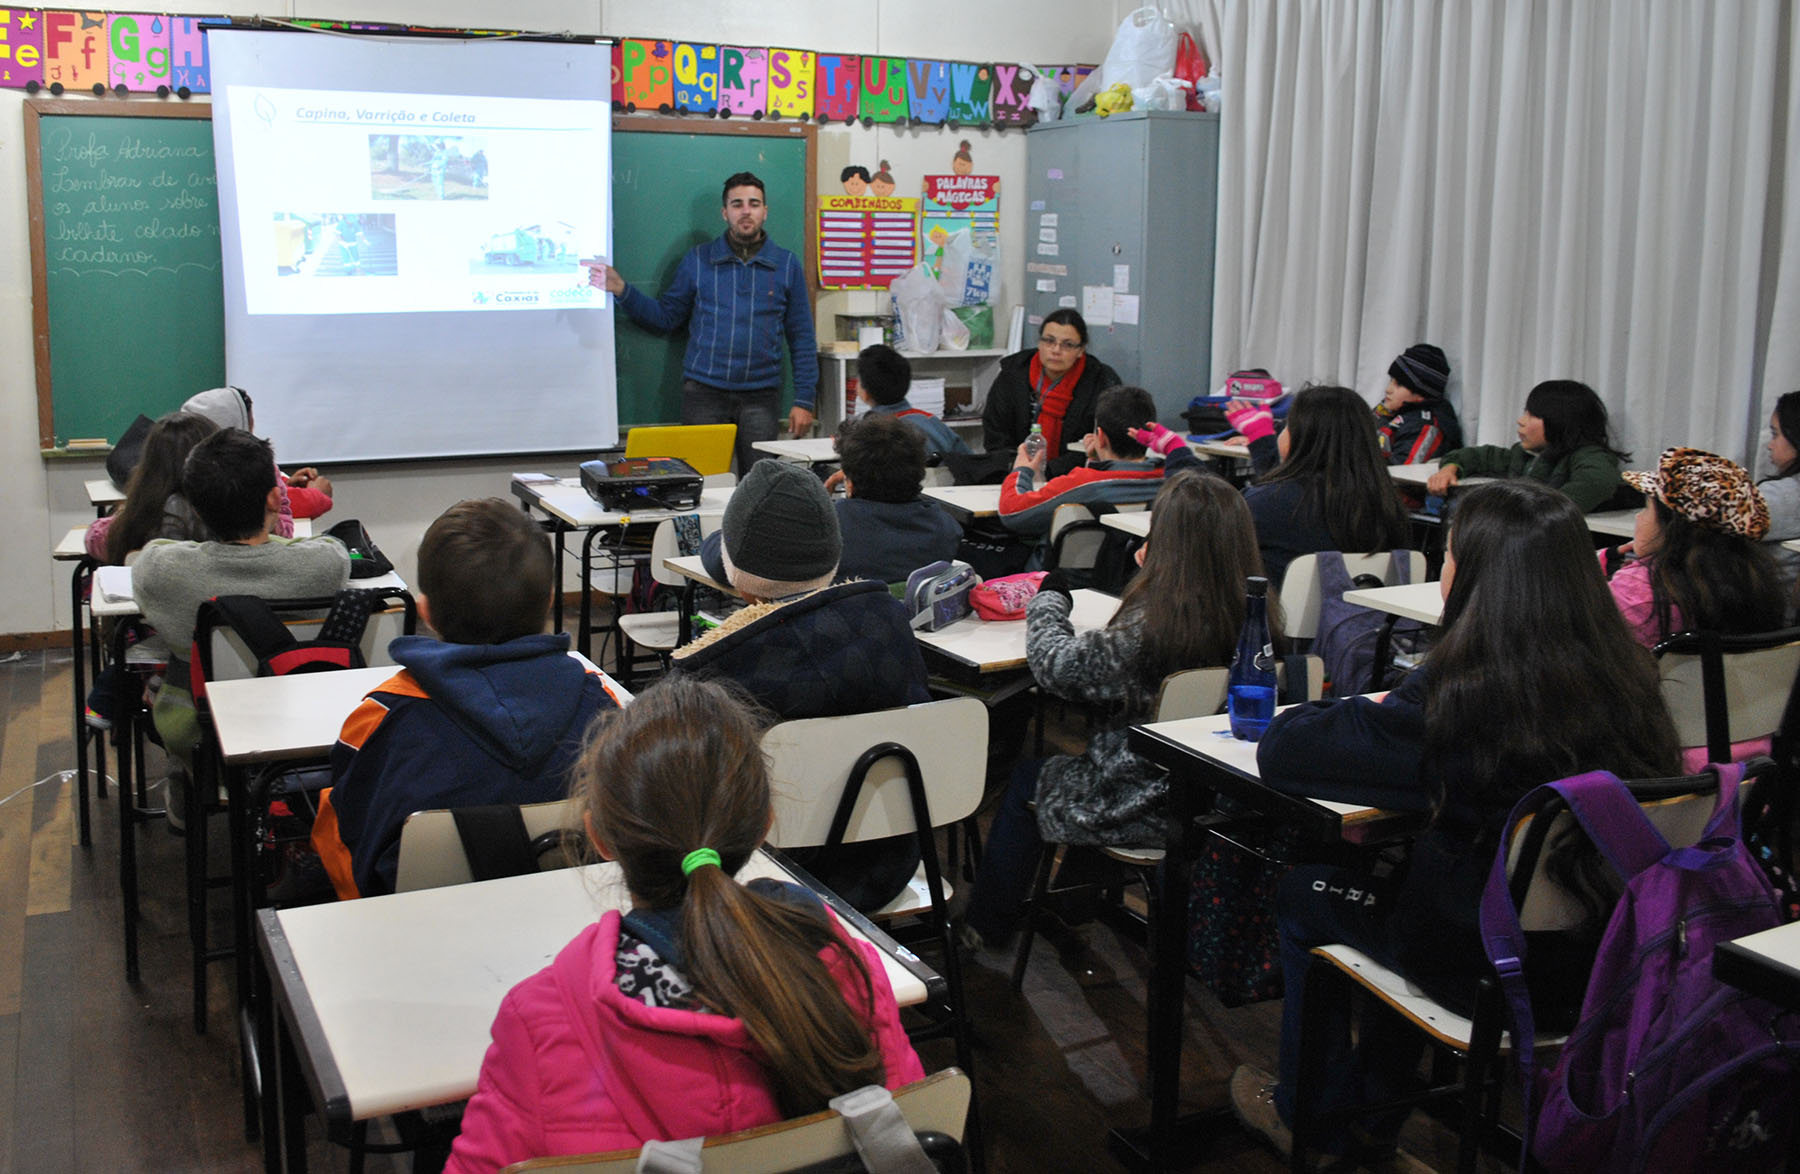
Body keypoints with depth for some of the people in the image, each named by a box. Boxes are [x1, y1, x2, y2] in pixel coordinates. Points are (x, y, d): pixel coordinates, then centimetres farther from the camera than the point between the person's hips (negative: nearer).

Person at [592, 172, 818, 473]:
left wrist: (804, 400, 0)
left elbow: (802, 338, 7)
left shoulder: (787, 265, 7)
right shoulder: (698, 260, 8)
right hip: (703, 392, 0)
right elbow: (667, 316, 10)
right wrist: (621, 290, -3)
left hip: (760, 396, 0)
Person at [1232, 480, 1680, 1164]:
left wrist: (1368, 714, 2)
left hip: (1493, 973, -6)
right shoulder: (1625, 676, -7)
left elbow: (1280, 751, -18)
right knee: (1396, 873, 31)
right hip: (1603, 960, 6)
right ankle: (1375, 1110, 46)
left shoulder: (1456, 695, -25)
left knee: (1306, 891, 19)